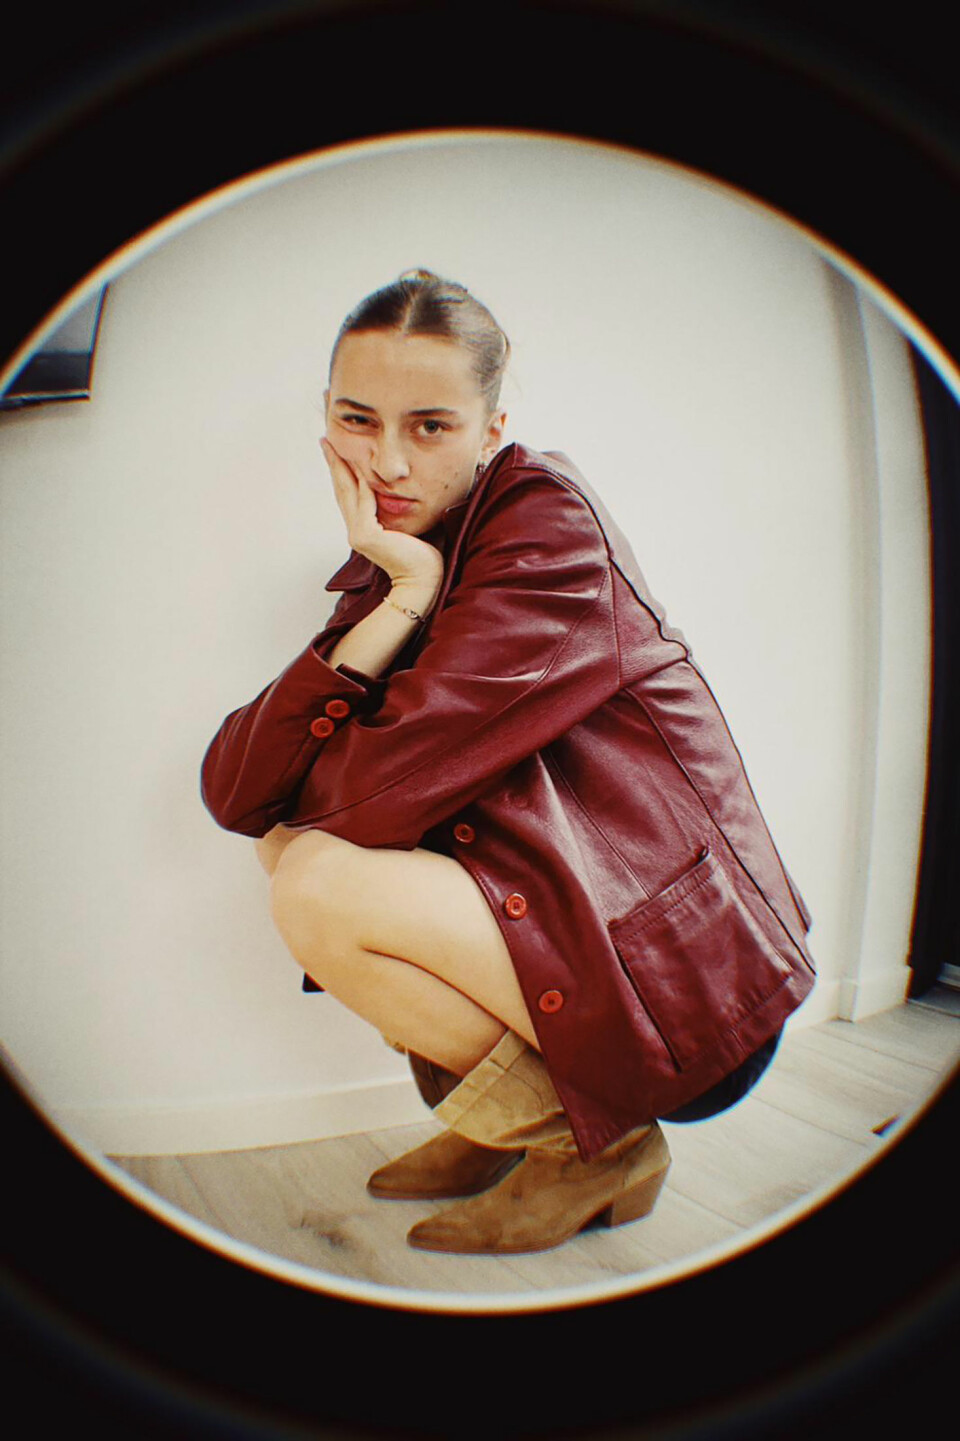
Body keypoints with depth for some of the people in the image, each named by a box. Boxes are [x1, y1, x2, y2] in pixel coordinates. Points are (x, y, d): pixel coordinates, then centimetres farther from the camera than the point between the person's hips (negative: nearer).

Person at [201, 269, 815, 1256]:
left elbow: (389, 786, -22)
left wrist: (296, 794, 0)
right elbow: (231, 792, -6)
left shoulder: (549, 518, -14)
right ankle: (494, 1123, 12)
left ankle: (598, 1143, 0)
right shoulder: (386, 573, 8)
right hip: (546, 901, 8)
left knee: (320, 886, -21)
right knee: (290, 843, 2)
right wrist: (401, 599, -15)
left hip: (686, 963, -7)